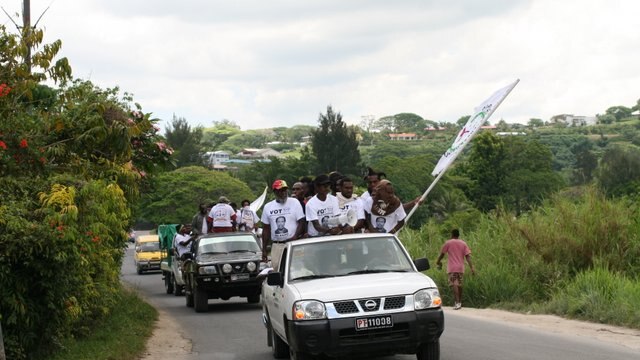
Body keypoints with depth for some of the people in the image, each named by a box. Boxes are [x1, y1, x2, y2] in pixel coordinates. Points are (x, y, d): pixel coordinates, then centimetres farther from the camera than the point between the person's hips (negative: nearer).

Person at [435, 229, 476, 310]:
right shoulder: (463, 243, 9)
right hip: (461, 267, 5)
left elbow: (442, 254, 8)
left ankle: (457, 302, -24)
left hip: (452, 268, -5)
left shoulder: (448, 243, 0)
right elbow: (468, 256, 1)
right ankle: (460, 302, 24)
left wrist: (438, 261, 27)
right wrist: (472, 267, -3)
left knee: (454, 284, -12)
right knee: (459, 284, 16)